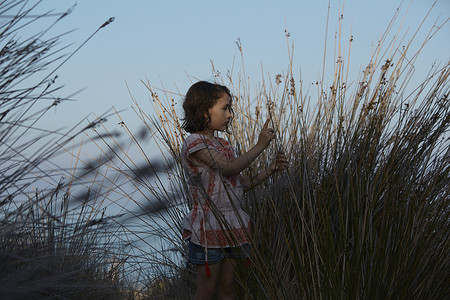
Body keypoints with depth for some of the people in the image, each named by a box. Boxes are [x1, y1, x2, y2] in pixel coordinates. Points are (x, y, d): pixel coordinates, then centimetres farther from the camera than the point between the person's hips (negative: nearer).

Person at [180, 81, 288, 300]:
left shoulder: (223, 145, 13)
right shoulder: (194, 143, -14)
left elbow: (240, 185, 14)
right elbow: (230, 168, -23)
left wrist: (270, 170, 4)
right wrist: (260, 145, -15)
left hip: (231, 227, 8)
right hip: (208, 227, -8)